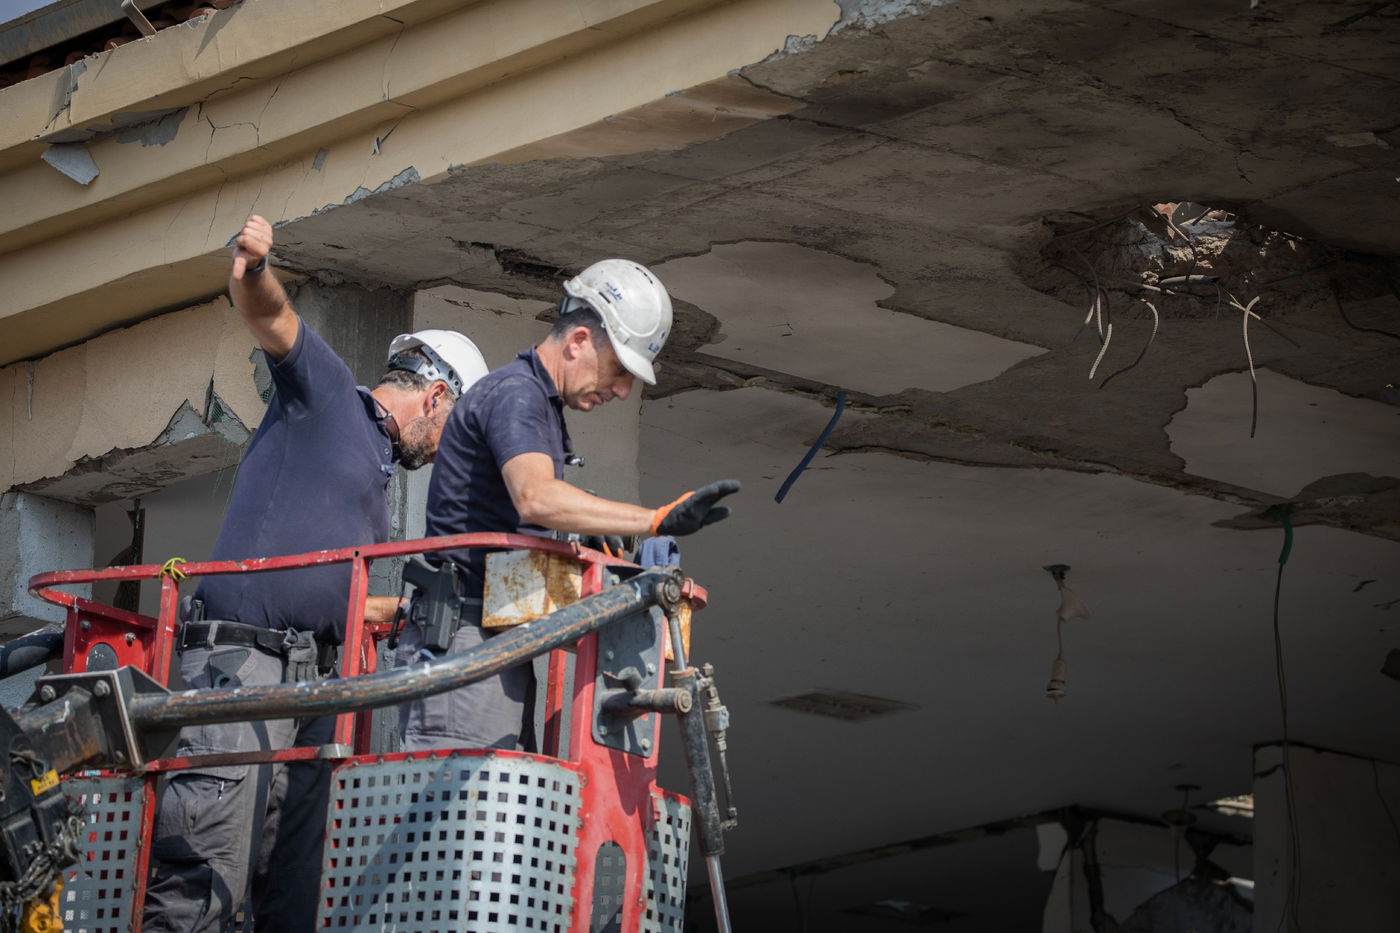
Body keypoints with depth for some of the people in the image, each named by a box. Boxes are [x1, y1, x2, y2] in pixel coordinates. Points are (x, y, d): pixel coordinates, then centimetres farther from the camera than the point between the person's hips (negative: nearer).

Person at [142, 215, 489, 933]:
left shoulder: (380, 470, 30)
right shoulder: (325, 389, 8)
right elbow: (272, 321, -12)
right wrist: (253, 274, -33)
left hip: (312, 684, 9)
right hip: (239, 663, -9)